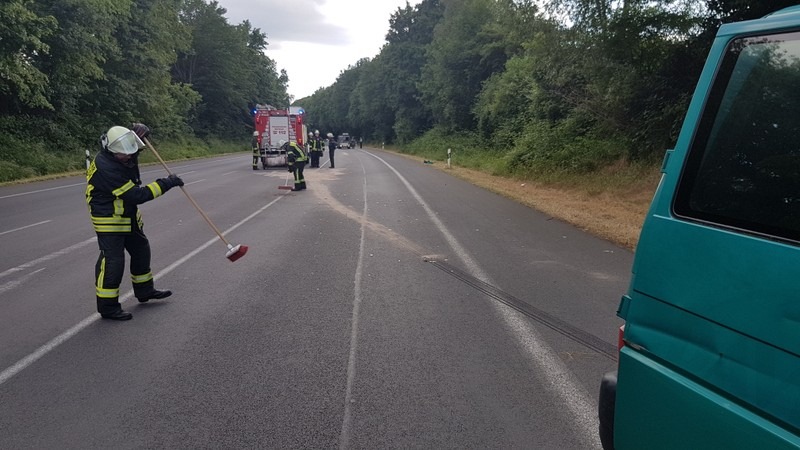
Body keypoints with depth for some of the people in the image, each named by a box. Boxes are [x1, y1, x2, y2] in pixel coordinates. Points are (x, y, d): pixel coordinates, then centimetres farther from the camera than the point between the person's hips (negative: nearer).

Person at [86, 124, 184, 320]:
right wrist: (167, 183, -30)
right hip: (109, 221, -10)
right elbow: (137, 195, -32)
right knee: (113, 261, -6)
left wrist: (138, 133, -3)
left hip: (128, 216, 10)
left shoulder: (119, 155, -6)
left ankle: (144, 290, 35)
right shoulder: (106, 168, -31)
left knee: (141, 250, 18)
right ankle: (108, 307, 6)